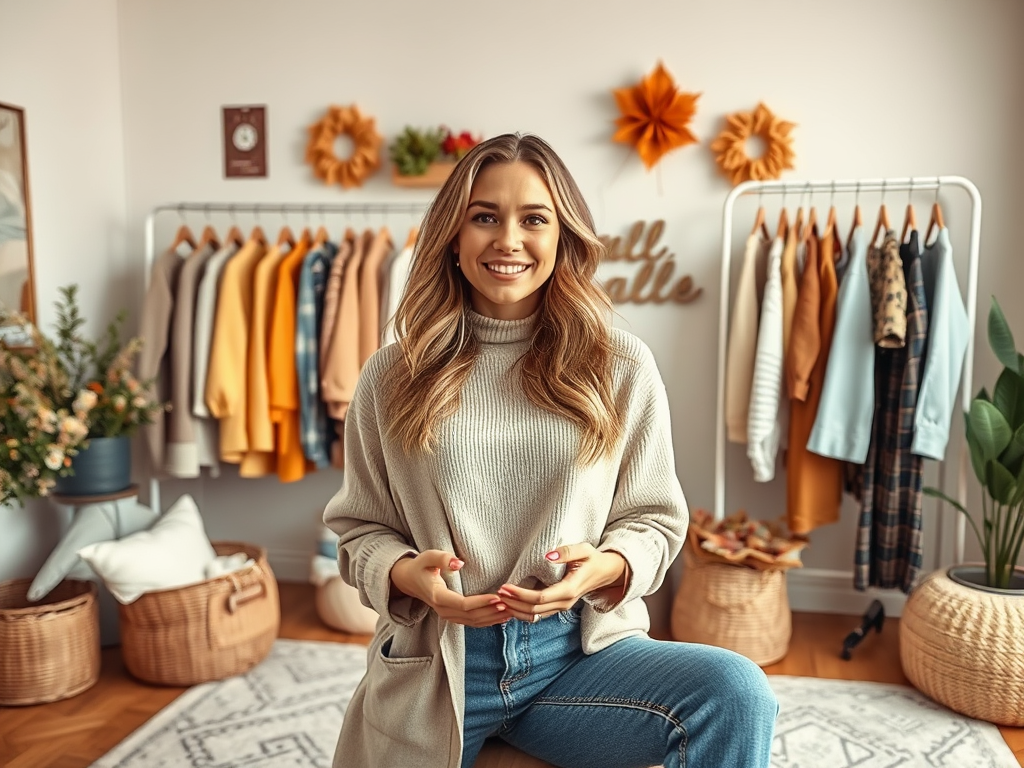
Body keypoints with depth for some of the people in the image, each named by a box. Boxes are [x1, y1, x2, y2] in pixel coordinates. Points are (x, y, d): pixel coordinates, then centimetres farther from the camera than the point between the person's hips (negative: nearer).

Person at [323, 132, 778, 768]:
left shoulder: (622, 367, -1)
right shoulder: (392, 377, 0)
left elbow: (655, 519, 5)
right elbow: (360, 529, 6)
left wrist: (605, 567, -17)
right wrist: (406, 573, -16)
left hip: (579, 651, 1)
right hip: (432, 665, 0)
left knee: (737, 695, -23)